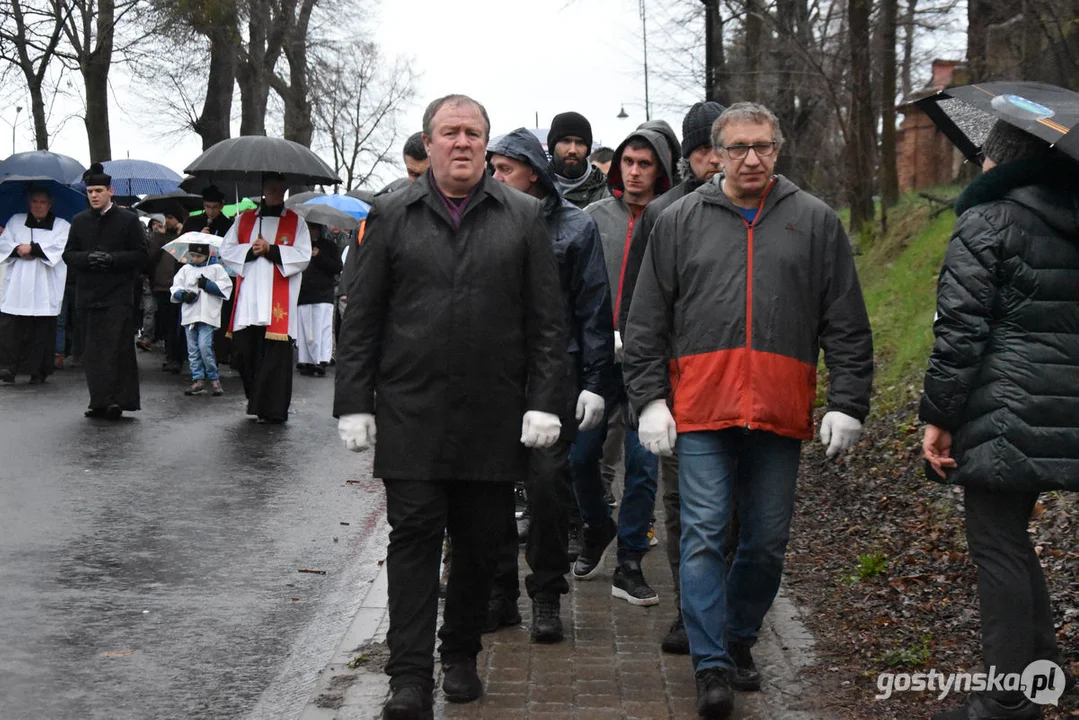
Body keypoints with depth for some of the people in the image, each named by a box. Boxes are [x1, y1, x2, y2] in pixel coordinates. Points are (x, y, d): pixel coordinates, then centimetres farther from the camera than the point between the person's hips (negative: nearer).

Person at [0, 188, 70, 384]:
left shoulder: (62, 226, 10)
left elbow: (60, 247, -6)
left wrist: (33, 248, -12)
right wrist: (18, 250, -10)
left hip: (46, 288, -2)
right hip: (16, 285, 2)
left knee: (42, 329, -1)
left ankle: (38, 371, 5)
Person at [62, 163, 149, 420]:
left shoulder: (128, 220, 2)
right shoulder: (79, 221, 13)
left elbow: (141, 255, -1)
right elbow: (68, 255, 11)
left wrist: (112, 259, -15)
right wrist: (87, 258, -10)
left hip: (118, 295, -4)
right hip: (87, 295, 4)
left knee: (118, 349, -9)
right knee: (92, 351, 5)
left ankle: (119, 399, -8)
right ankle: (100, 403, 11)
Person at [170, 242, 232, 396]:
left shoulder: (216, 269, 6)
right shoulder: (185, 269, 15)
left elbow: (226, 287, -1)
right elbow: (175, 287, 12)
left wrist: (208, 285, -11)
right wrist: (183, 295, -9)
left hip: (208, 314, -5)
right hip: (189, 314, 5)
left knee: (204, 346, -15)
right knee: (193, 349, 5)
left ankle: (214, 379, -2)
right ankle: (198, 380, 10)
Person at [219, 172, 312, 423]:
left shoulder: (295, 221, 9)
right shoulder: (245, 219, 16)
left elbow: (303, 256, -3)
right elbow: (226, 250, 11)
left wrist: (271, 250, -12)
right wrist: (250, 250, -7)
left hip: (279, 298, -3)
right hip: (248, 297, 3)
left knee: (275, 355, -7)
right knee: (244, 350, 1)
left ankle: (272, 409, -2)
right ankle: (256, 400, 19)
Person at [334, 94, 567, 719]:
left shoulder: (524, 217, 7)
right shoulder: (391, 216, 7)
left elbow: (547, 322, 5)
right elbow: (361, 320, 7)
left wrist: (545, 402, -3)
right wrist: (354, 403, 1)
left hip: (495, 418, 1)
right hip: (410, 415, 0)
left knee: (479, 543, 9)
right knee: (414, 538, -2)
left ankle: (461, 656, 27)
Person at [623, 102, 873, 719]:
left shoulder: (815, 221, 8)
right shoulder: (681, 221, 8)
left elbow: (847, 326, 7)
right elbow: (647, 322, 8)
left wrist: (849, 405, 1)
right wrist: (649, 398, 0)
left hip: (780, 413, 1)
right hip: (701, 411, -1)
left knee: (768, 541, 10)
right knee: (704, 535, -5)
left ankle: (740, 639, 30)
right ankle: (713, 667, 0)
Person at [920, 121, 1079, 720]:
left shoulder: (986, 221, -8)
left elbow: (960, 329, -15)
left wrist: (937, 415, -11)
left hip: (1004, 412, -8)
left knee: (997, 546, -2)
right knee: (1012, 537, 21)